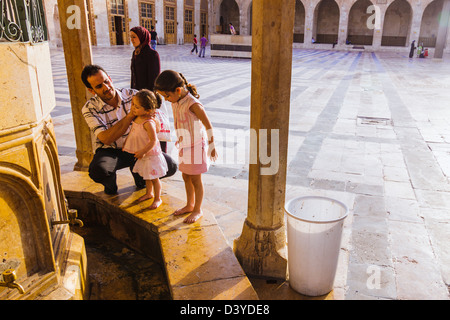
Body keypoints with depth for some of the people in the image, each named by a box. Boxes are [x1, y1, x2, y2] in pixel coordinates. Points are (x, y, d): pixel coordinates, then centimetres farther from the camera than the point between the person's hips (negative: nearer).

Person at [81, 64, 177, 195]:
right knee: (98, 171, -37)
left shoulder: (132, 95, -9)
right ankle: (110, 183, 3)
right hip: (110, 151, -2)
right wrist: (131, 115, -30)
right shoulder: (89, 109, -13)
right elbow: (106, 139, -24)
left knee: (171, 166, -16)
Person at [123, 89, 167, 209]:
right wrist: (126, 142, 17)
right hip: (144, 155, 9)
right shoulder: (137, 118, 0)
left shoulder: (148, 123, -27)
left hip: (151, 154, -8)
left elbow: (153, 140, -26)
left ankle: (157, 199, 21)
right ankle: (149, 193, 43)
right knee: (147, 177, 24)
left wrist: (143, 152, -28)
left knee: (154, 177, 6)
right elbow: (133, 133, 18)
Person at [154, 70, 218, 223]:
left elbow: (208, 126, -18)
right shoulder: (175, 102, -1)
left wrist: (212, 147, -11)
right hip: (184, 145, 8)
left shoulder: (193, 104, -25)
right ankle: (189, 205, 36)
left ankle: (198, 210, 21)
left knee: (195, 180, 5)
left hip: (196, 146, -8)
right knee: (186, 177, 18)